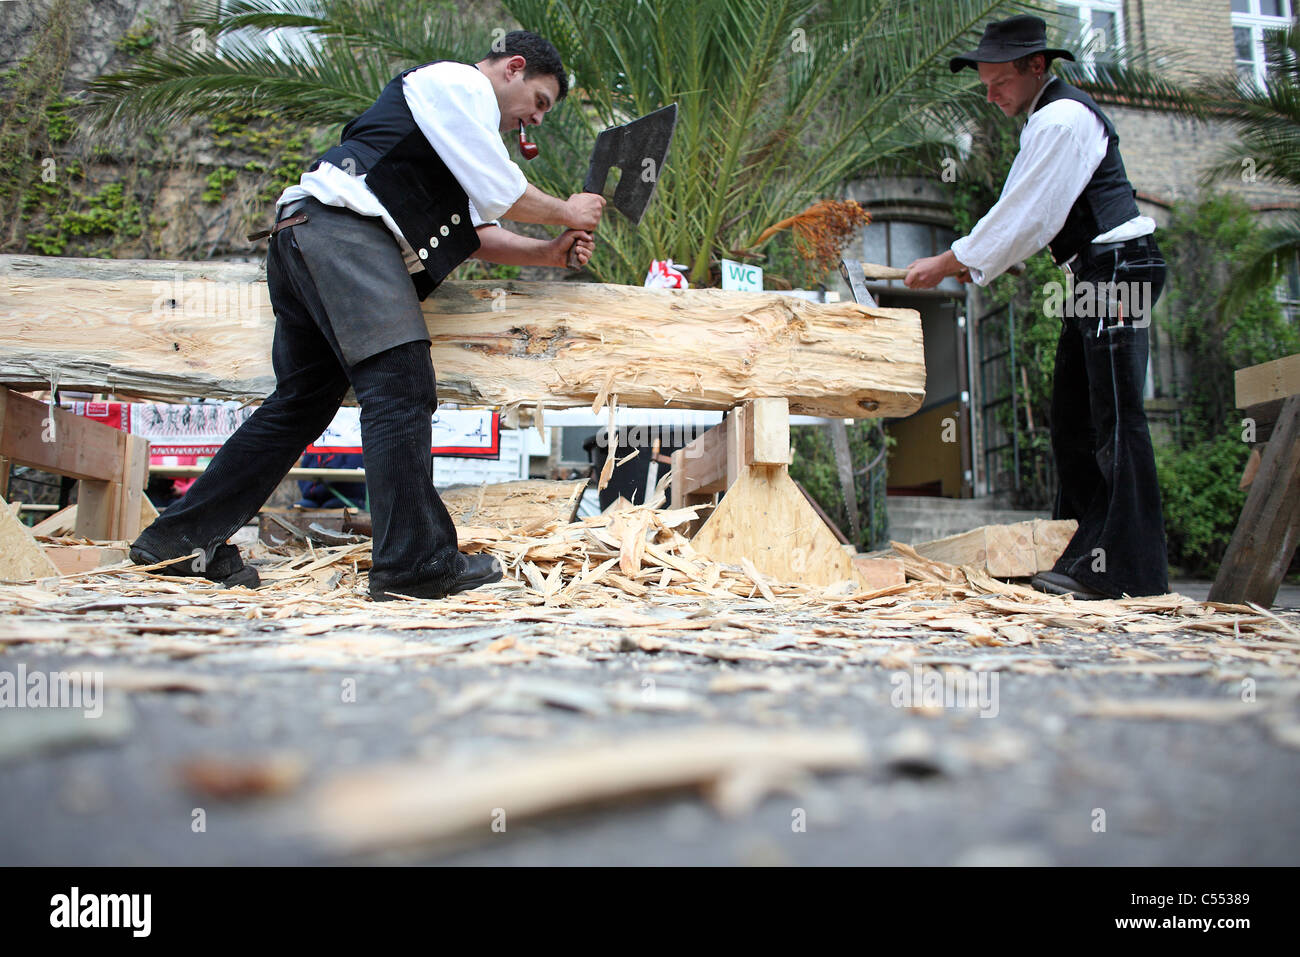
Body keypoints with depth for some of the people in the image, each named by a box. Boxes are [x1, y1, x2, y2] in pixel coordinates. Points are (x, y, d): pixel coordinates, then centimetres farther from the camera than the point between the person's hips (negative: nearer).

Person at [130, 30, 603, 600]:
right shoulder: (459, 83, 4)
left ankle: (178, 541, 14)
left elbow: (475, 231, 27)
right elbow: (502, 194, -4)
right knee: (401, 389, -16)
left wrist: (548, 253, 17)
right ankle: (415, 565, -19)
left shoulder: (455, 123, 35)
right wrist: (565, 213, 12)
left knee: (303, 400, 10)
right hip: (343, 229, -11)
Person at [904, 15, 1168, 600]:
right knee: (1073, 420, 8)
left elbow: (1024, 216, -16)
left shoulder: (1062, 118, -12)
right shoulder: (1049, 119, 20)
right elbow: (1029, 218, 21)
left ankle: (1126, 570, -11)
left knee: (1114, 420, -13)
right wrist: (973, 263, 9)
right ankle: (1086, 557, 12)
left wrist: (946, 264, -9)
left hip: (1116, 268, -11)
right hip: (1095, 277, 11)